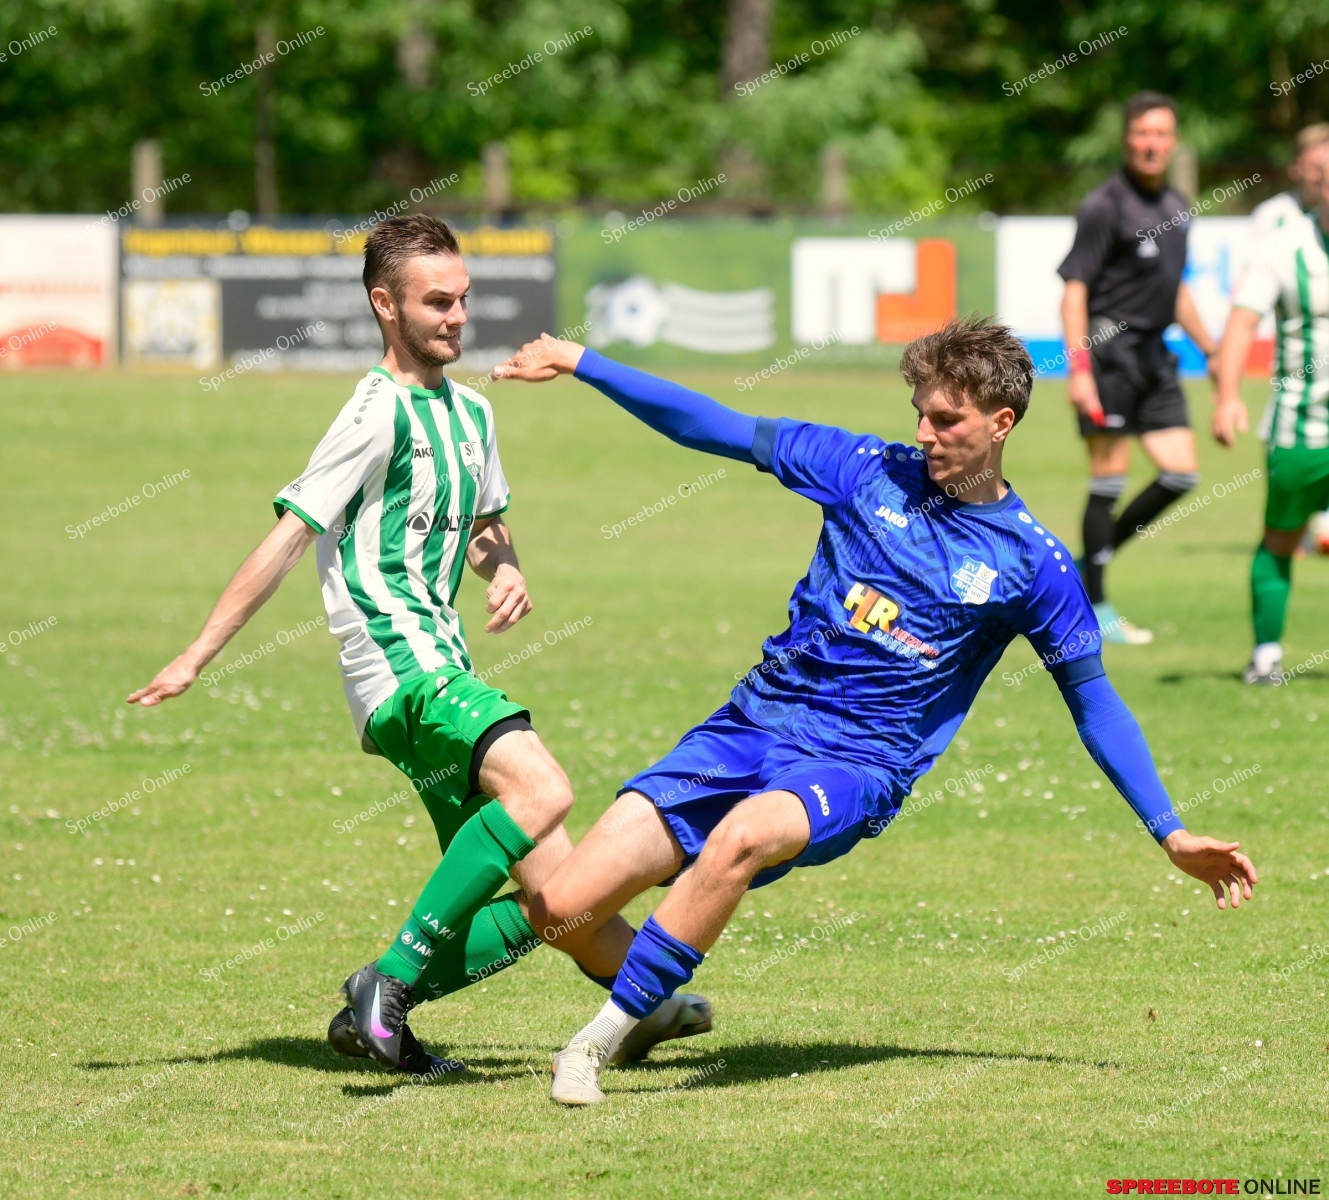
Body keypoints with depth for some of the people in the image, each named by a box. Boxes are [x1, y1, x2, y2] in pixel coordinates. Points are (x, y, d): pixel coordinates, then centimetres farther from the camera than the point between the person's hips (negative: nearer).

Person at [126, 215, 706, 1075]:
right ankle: (391, 983, -28)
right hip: (399, 661, -9)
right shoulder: (382, 412, -8)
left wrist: (506, 570, 11)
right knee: (540, 787, -31)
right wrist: (196, 658, -8)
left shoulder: (469, 412, 17)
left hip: (443, 670, 9)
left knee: (552, 899, 0)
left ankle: (381, 1013, 7)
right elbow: (291, 536, -8)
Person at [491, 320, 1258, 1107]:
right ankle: (659, 1007, 21)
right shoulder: (870, 472, 6)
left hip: (858, 766, -3)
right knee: (560, 908, -10)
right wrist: (582, 364, 5)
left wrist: (1171, 834, 5)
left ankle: (598, 1042, -27)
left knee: (740, 836, -39)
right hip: (753, 724, 3)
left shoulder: (1032, 564, 1)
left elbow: (1094, 702, 9)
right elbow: (718, 430, 9)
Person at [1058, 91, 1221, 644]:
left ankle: (1091, 562, 17)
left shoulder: (1177, 207, 13)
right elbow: (1074, 288, -13)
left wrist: (1210, 349, 25)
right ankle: (1095, 608, 2)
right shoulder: (1105, 205, -10)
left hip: (1153, 351, 8)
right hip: (1109, 348, -8)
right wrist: (1079, 369, -20)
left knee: (1181, 471, 3)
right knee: (1109, 478, -5)